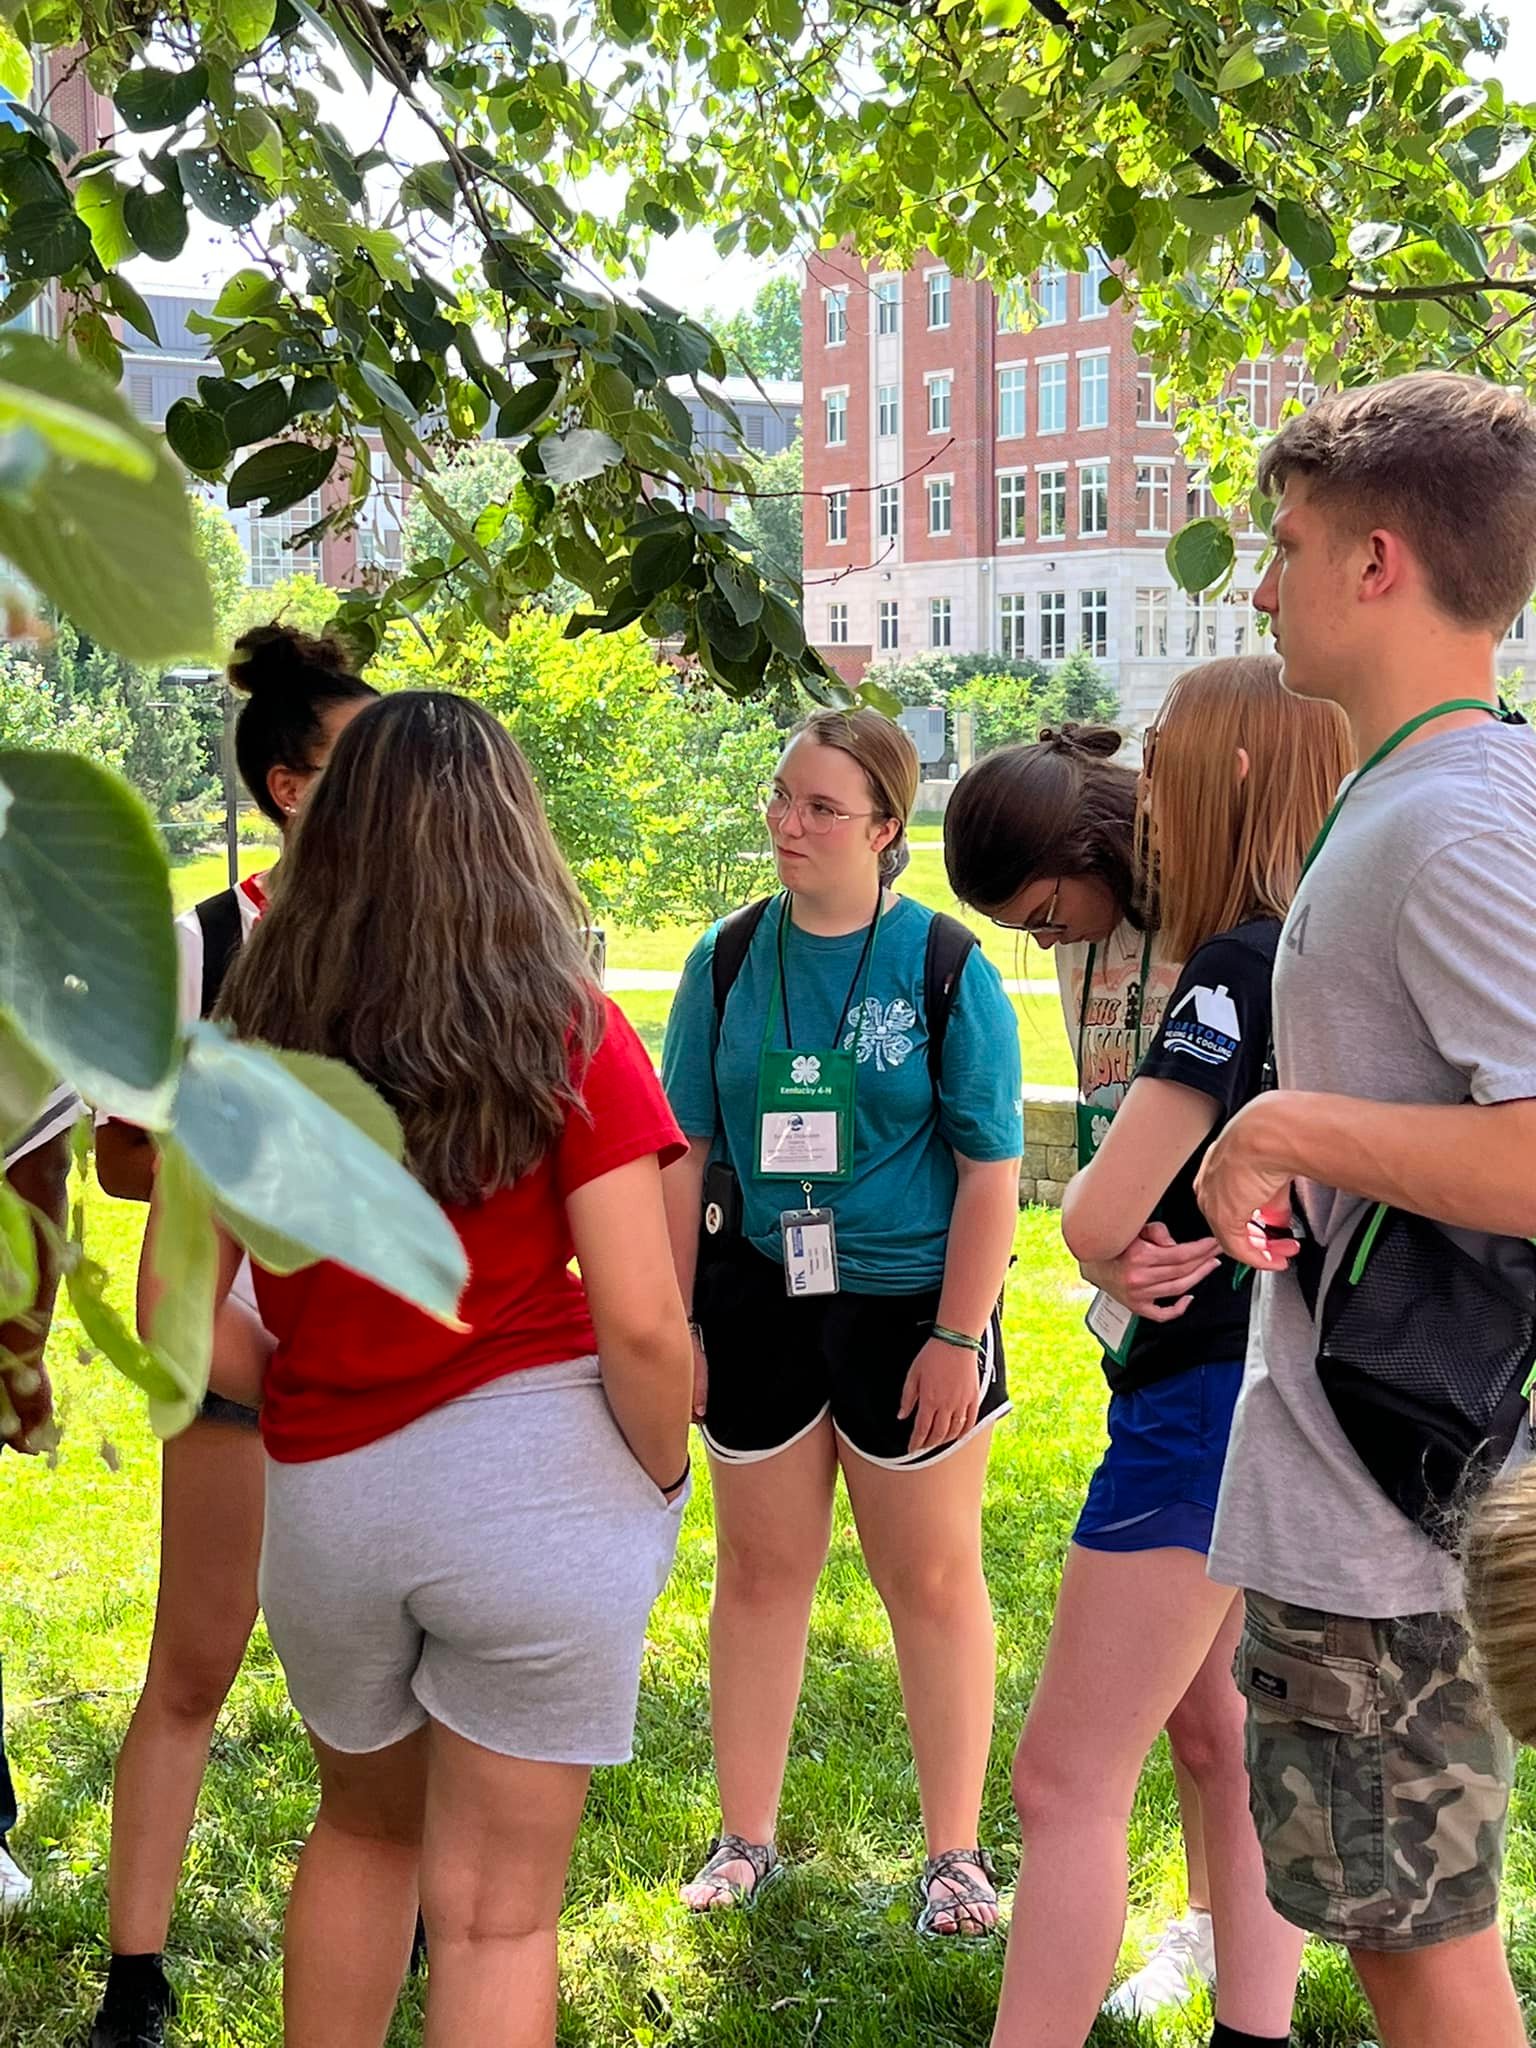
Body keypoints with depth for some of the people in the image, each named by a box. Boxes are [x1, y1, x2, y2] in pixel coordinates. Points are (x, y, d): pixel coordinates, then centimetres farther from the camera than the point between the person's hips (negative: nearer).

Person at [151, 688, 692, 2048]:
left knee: (365, 1823, 29)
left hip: (318, 1497, 3)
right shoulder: (572, 1042, -9)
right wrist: (661, 1483, 4)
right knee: (495, 1909, 10)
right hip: (532, 1478, -3)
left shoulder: (251, 1040, 0)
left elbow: (173, 1308, -1)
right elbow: (643, 1326, -14)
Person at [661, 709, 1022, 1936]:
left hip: (911, 1304, -3)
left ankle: (955, 1853, 23)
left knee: (932, 1578, 9)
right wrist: (672, 1323, 3)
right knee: (760, 1570, 12)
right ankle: (747, 1838, 27)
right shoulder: (731, 958, 0)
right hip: (761, 1299, 3)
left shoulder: (946, 966, -9)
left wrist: (958, 1337, -12)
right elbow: (684, 1151, 5)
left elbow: (993, 1169, -8)